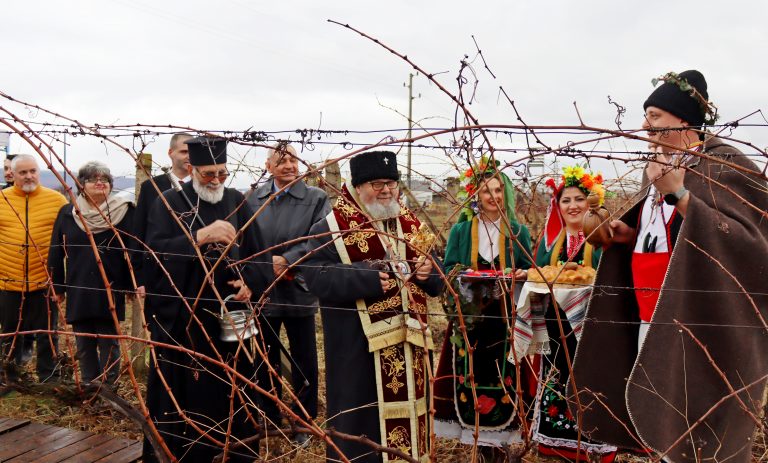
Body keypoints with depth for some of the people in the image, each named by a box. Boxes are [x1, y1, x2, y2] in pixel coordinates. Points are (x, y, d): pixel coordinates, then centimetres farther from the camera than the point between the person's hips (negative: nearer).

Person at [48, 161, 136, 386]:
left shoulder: (124, 212, -3)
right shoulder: (67, 213, 5)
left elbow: (133, 251, -5)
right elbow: (56, 253, 9)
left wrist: (132, 285, -8)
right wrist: (58, 287, 7)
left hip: (110, 292, -3)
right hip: (78, 293, 3)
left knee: (109, 345, 6)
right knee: (84, 346, 11)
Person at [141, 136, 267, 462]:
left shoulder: (237, 202, 8)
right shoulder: (169, 202, -1)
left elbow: (256, 251, 11)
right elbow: (154, 250, -15)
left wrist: (249, 281, -8)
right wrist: (201, 235, -28)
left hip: (228, 315, 3)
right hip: (179, 319, -2)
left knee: (230, 390, 8)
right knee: (180, 396, 1)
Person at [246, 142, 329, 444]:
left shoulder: (316, 198, -4)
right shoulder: (254, 199, 4)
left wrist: (286, 260, -21)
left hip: (299, 291, -2)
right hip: (262, 291, 3)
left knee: (304, 362, 9)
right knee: (265, 358, 16)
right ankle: (269, 417, 34)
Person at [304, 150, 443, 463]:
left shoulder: (411, 224, 13)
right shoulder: (331, 227, -5)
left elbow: (435, 281, 16)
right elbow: (316, 277, -17)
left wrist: (428, 272, -8)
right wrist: (367, 277, -25)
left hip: (410, 341, 6)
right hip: (359, 347, -5)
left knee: (408, 411, 15)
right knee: (363, 421, 1)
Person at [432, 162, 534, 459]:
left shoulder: (518, 231, 6)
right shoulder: (460, 230, 4)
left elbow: (528, 270, 10)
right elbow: (448, 269, 5)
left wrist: (521, 274, -12)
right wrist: (461, 274, -16)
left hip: (505, 316, 0)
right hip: (470, 315, 0)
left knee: (503, 373, -1)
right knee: (470, 372, -1)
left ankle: (497, 433, 12)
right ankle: (481, 436, 12)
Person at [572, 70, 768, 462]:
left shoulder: (727, 166, -9)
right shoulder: (659, 167, 15)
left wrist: (679, 195, -26)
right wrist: (629, 235, 6)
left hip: (696, 318, -8)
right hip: (651, 316, 8)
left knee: (693, 423, -7)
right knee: (653, 415, 11)